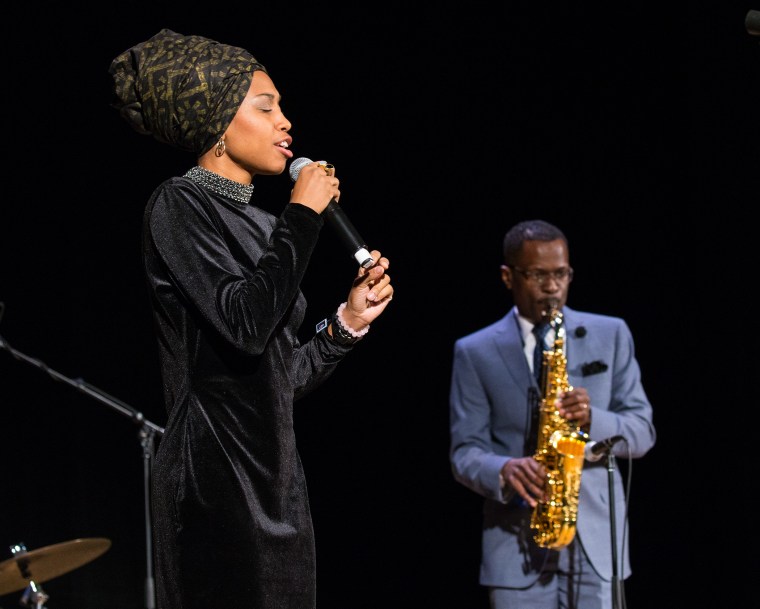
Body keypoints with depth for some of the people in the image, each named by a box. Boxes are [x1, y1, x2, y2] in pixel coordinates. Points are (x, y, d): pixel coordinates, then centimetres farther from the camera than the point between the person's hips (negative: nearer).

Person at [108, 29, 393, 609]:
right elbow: (243, 323, -20)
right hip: (215, 473, -8)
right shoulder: (179, 204, -5)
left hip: (276, 478, 8)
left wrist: (348, 321, 7)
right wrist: (303, 216, -11)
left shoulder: (258, 225, 17)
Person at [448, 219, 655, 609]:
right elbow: (464, 451, 4)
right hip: (517, 545, -1)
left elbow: (642, 432, 8)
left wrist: (593, 419, -14)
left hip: (597, 542, 1)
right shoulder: (476, 353, 7)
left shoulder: (610, 335, 10)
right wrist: (503, 471, -19)